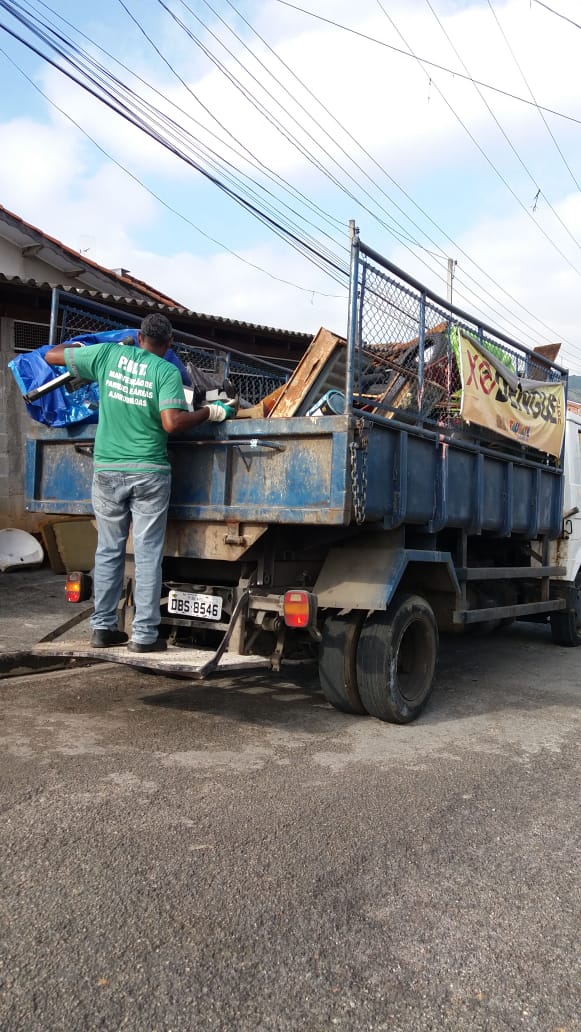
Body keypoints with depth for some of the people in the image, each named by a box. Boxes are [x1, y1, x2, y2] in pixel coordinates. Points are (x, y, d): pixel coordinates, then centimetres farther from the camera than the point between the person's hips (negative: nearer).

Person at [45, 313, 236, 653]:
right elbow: (171, 423, -16)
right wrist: (210, 412, -3)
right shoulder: (167, 371, -5)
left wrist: (75, 346, 32)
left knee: (109, 551, 12)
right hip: (148, 472, -3)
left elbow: (51, 355, 12)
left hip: (107, 471, 3)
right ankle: (144, 634, 3)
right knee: (148, 554, 2)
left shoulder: (109, 354, 5)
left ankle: (103, 628, 17)